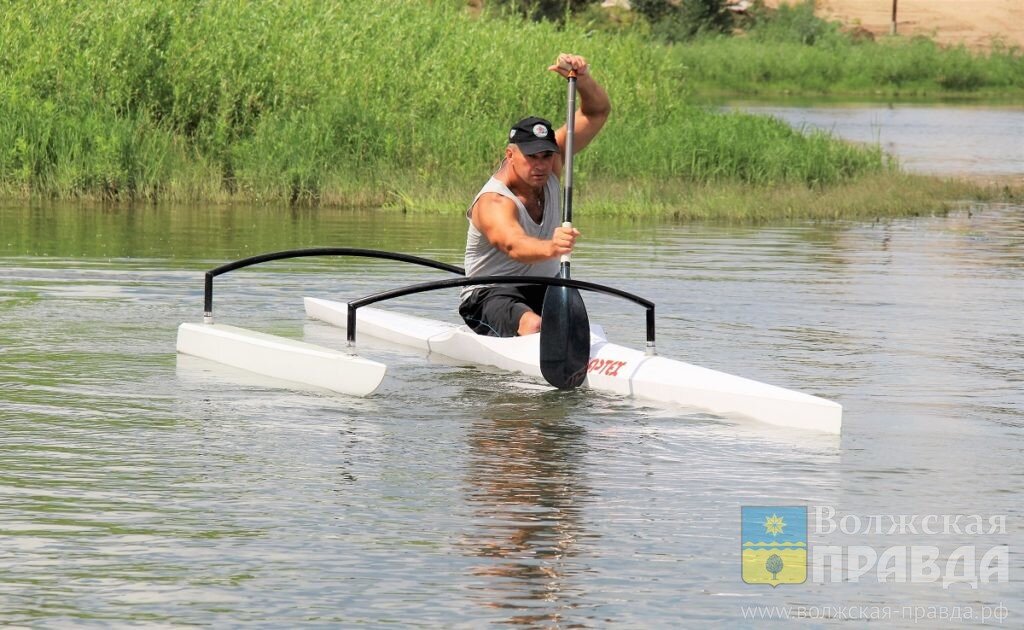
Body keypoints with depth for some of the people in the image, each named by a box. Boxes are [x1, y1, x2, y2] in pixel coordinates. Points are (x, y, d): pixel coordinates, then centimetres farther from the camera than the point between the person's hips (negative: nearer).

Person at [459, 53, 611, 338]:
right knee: (532, 324, -39)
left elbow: (597, 112, -4)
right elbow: (513, 244, -46)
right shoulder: (493, 203, -24)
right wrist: (550, 248, -68)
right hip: (491, 296, -8)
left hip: (544, 289, 9)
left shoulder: (549, 165, -3)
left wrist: (582, 79, -26)